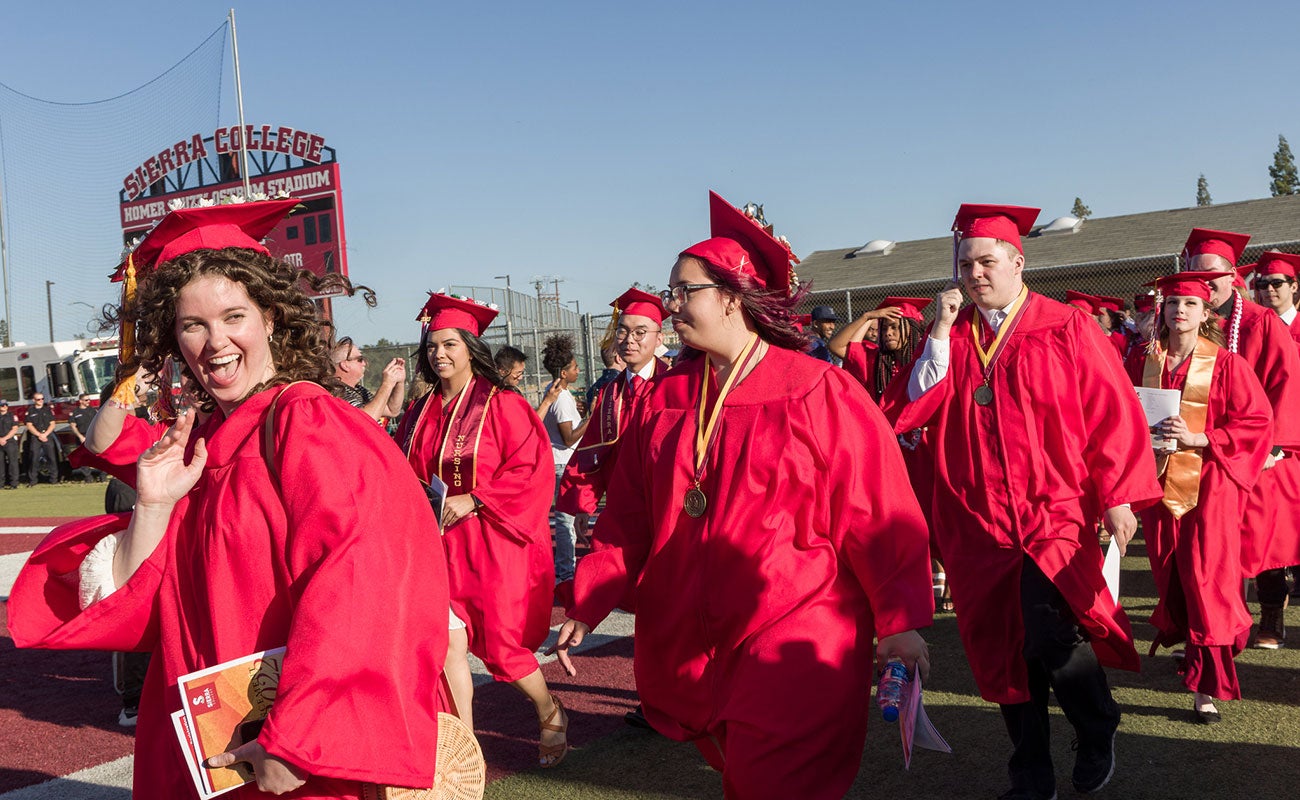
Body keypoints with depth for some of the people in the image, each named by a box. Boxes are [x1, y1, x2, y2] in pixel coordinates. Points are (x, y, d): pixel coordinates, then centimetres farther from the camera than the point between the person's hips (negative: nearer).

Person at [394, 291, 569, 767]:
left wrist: (471, 500, -18)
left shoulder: (503, 406, -7)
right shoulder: (421, 414, 9)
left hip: (493, 546, -4)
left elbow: (531, 470, -13)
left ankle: (550, 714, 29)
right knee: (448, 644, -1)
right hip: (442, 544, 5)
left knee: (501, 644, 2)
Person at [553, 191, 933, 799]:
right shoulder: (662, 400, 4)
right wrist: (587, 607, 4)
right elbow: (626, 520, 7)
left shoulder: (818, 393, -10)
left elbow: (877, 514, -10)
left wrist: (899, 621, -11)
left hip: (792, 638, -5)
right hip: (687, 641, 5)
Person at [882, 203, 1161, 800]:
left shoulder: (1066, 329, 0)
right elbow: (909, 413, -3)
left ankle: (1098, 734, 13)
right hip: (978, 523, 4)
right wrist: (940, 335, -8)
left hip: (1055, 516, -3)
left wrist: (1118, 495, -7)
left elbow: (1111, 413, -2)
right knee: (1002, 648, 8)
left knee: (1048, 636, -18)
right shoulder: (948, 336, 8)